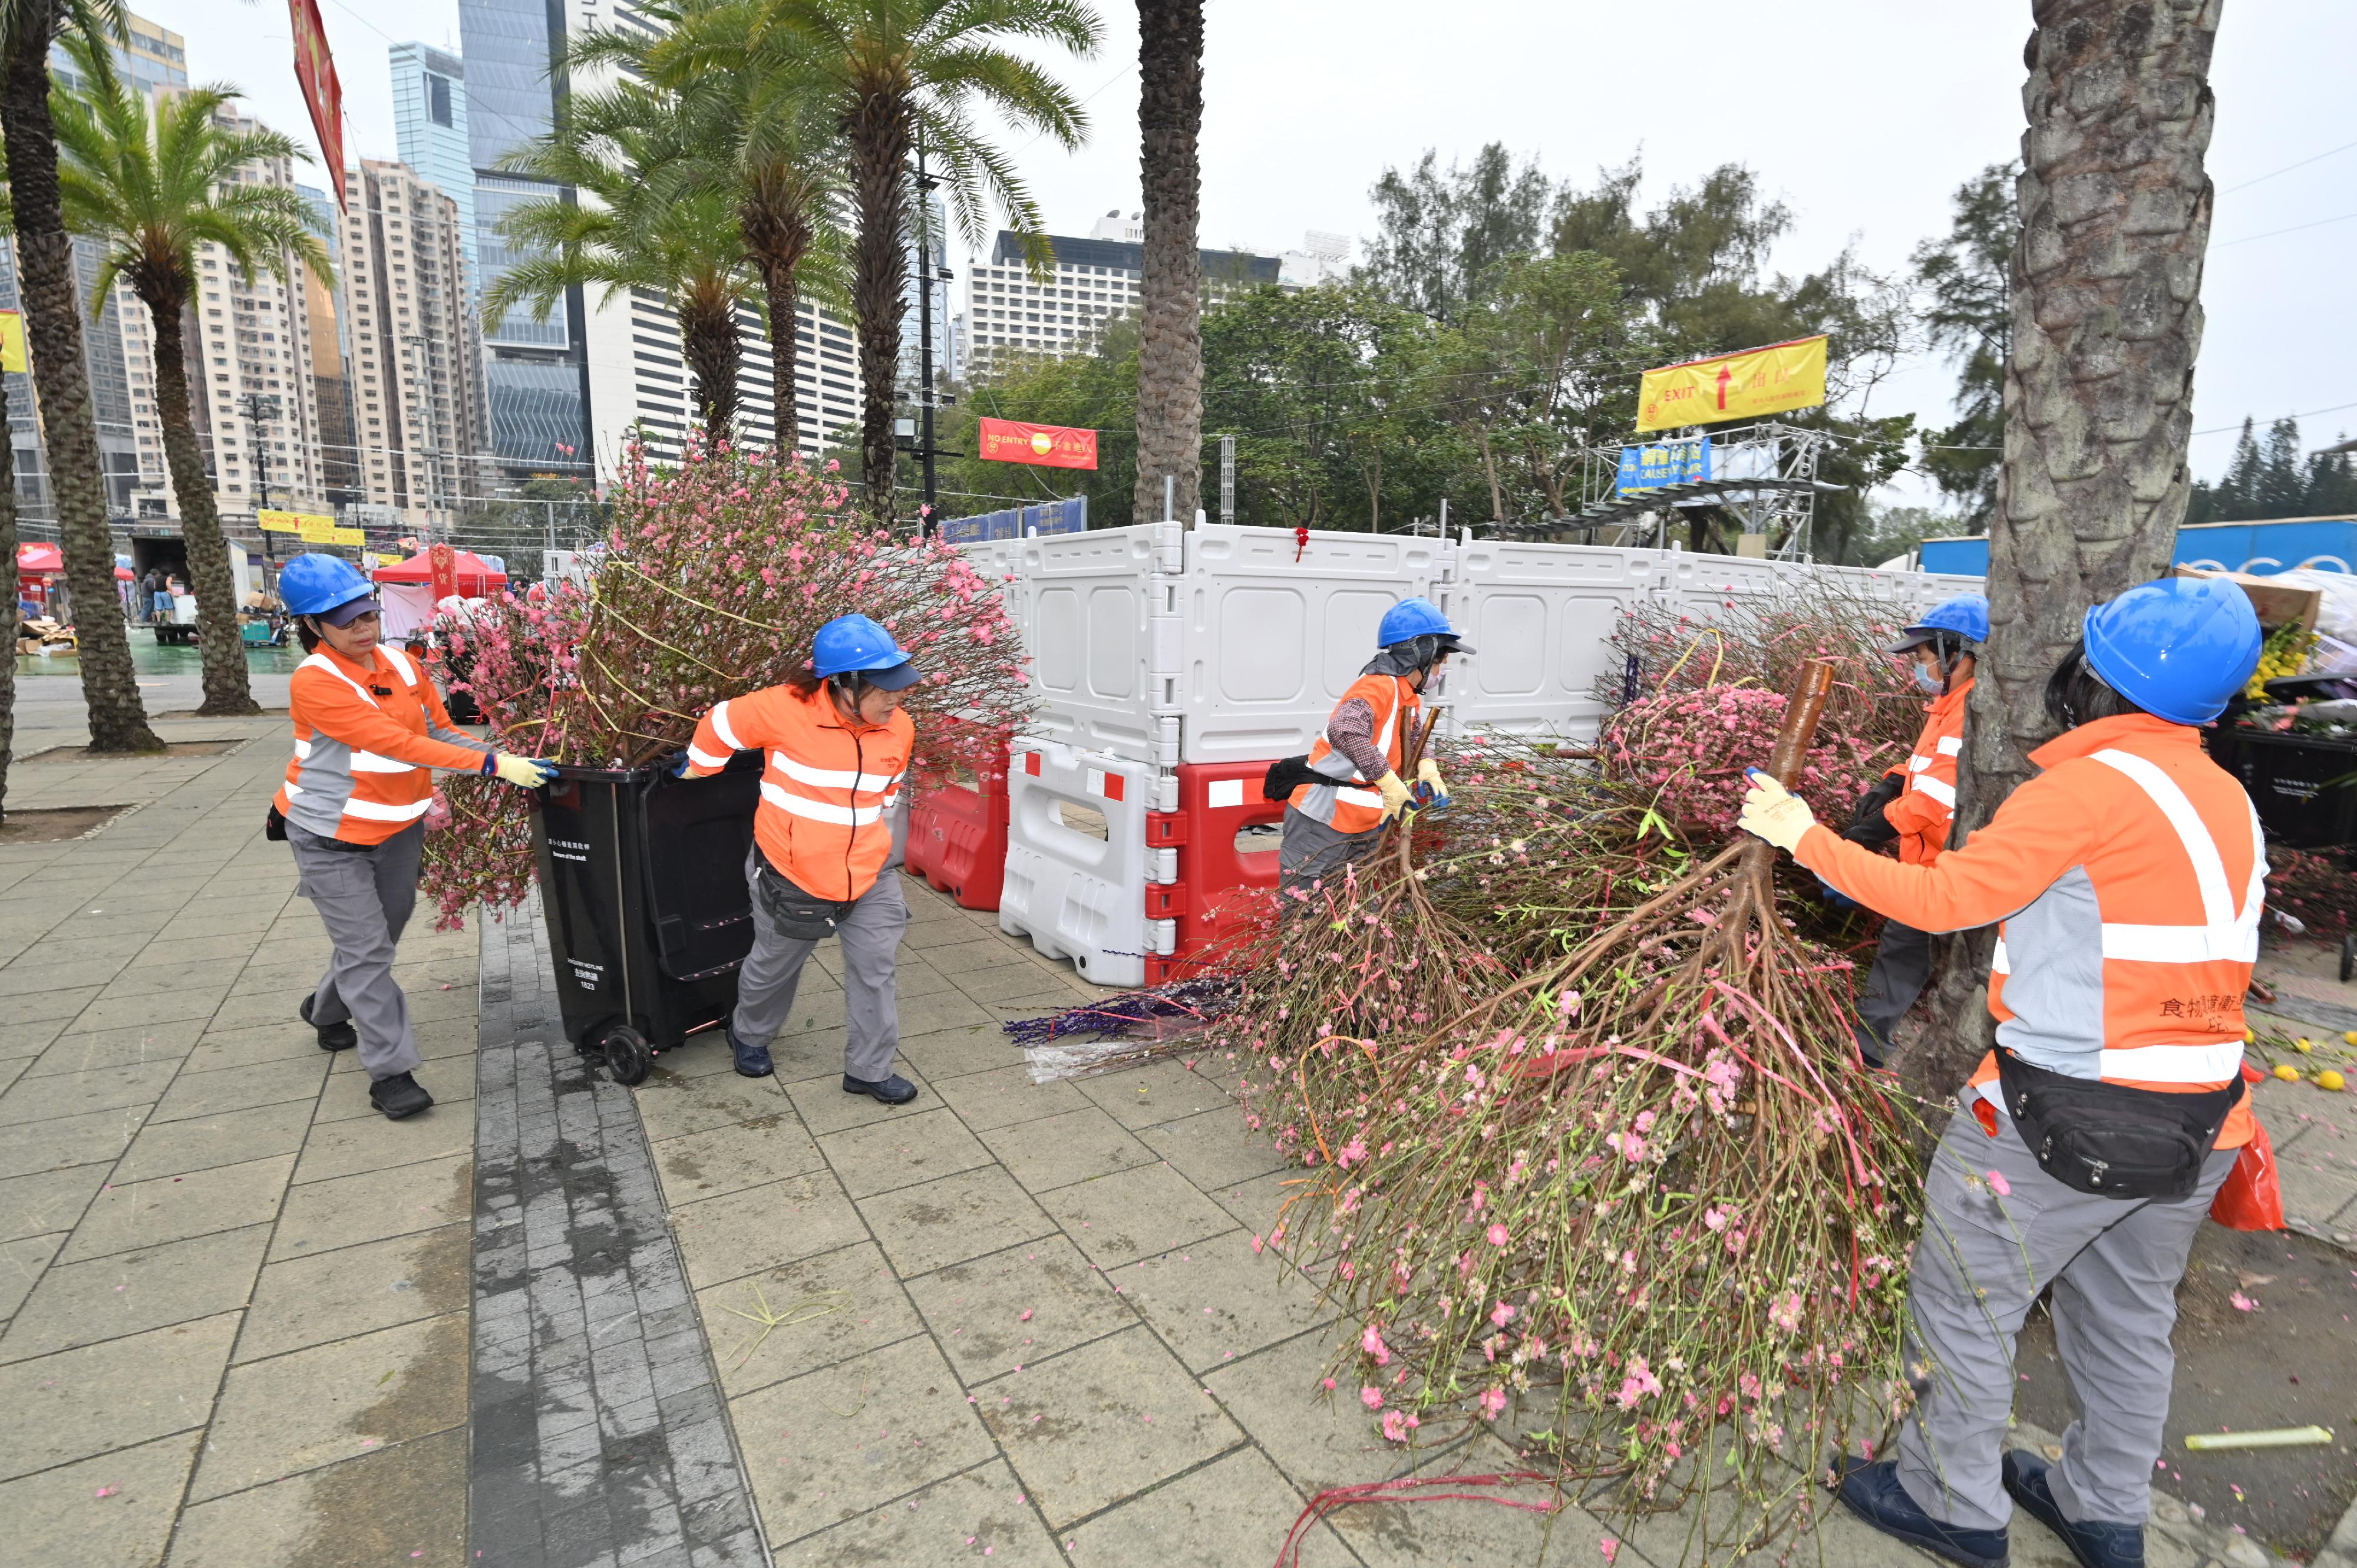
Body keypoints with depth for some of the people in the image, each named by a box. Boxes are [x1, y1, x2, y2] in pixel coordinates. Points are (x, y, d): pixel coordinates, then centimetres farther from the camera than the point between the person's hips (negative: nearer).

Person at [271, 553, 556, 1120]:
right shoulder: (314, 682, -22)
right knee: (367, 952, -4)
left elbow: (440, 731, 2)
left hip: (399, 828, 6)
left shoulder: (403, 664, -2)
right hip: (332, 839, -6)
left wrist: (505, 758, -14)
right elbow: (400, 744, -30)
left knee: (378, 939, 20)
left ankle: (326, 1009, 47)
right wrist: (492, 765, -36)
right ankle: (391, 1070, 5)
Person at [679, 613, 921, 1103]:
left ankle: (869, 1070, 19)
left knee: (876, 970, 1)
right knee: (773, 966, 19)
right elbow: (720, 726, -4)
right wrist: (692, 775, 10)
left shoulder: (899, 730, -8)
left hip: (868, 877, 3)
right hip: (792, 876, -3)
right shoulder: (786, 710, -23)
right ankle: (748, 1035, 49)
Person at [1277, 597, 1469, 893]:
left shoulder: (1409, 696, 9)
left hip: (1363, 824, 10)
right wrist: (1389, 782, -32)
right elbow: (1344, 731, -37)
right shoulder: (1380, 685, -20)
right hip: (1322, 822, -10)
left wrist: (1427, 767, 3)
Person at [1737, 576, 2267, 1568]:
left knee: (1964, 1302, 10)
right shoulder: (2227, 800, 7)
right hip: (2197, 1121, 8)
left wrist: (1806, 838, -12)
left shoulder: (2093, 785, -19)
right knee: (2130, 1317, 23)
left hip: (2065, 1115, -8)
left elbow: (1944, 900, -19)